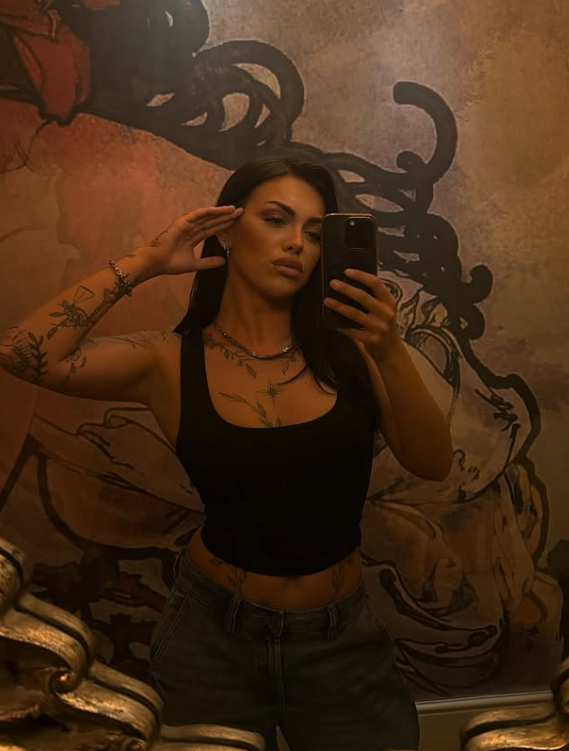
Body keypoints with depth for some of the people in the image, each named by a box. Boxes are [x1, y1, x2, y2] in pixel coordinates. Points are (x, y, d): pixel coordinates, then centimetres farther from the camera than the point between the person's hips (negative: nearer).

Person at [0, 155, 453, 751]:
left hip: (340, 639, 1)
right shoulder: (171, 362, -9)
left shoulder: (342, 348, -8)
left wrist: (390, 354, -27)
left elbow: (433, 465, -12)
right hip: (213, 633, 0)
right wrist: (145, 263, -15)